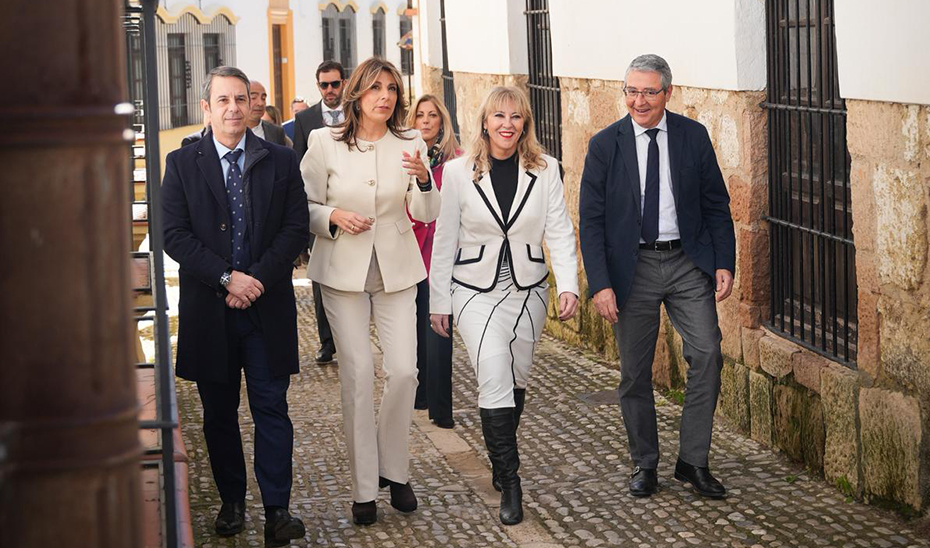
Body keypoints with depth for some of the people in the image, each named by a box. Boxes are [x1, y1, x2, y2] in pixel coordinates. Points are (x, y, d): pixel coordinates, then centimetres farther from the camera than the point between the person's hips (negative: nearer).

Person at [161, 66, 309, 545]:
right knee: (219, 412, 9)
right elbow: (174, 235, -4)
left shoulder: (281, 161, 5)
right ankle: (232, 502, 21)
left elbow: (296, 227, 0)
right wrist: (227, 277, -15)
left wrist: (258, 277, -13)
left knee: (272, 409, -1)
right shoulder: (181, 164, 3)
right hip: (208, 308, 1)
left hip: (268, 307, 0)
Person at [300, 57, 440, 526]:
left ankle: (394, 470, 15)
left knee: (403, 371, -6)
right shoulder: (324, 143, -3)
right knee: (357, 376, -3)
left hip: (396, 269, 2)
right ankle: (364, 488, 7)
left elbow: (426, 214, 1)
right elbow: (305, 206, 3)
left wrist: (422, 179, -19)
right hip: (343, 271, -2)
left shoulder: (410, 144, 2)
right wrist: (333, 216, -17)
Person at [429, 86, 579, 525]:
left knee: (516, 381, 12)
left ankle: (500, 457, 37)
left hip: (527, 288, 2)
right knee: (495, 379, -16)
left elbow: (559, 231, -1)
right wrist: (439, 300, 4)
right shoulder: (459, 172, -3)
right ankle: (509, 482, -10)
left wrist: (568, 285, -14)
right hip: (476, 290, -2)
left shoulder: (544, 169, -1)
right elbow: (445, 239, 2)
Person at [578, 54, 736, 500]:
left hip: (688, 262, 1)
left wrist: (724, 263, -3)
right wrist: (600, 284, -10)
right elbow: (591, 220, -2)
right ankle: (644, 465, 20)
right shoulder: (605, 145, -2)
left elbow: (716, 204, 7)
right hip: (633, 266, -1)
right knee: (635, 371, 5)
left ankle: (693, 461, 1)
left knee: (707, 354, -11)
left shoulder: (693, 136, 1)